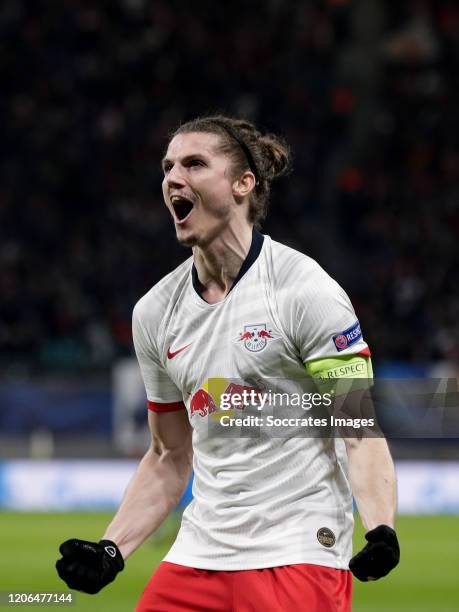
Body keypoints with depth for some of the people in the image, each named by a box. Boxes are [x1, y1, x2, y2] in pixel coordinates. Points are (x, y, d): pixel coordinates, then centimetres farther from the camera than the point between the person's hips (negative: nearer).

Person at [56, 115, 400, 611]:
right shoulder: (154, 311, 9)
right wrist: (111, 551, 6)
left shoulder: (304, 288, -9)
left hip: (299, 558, -5)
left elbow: (360, 431, -12)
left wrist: (380, 530, -27)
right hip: (197, 558, 6)